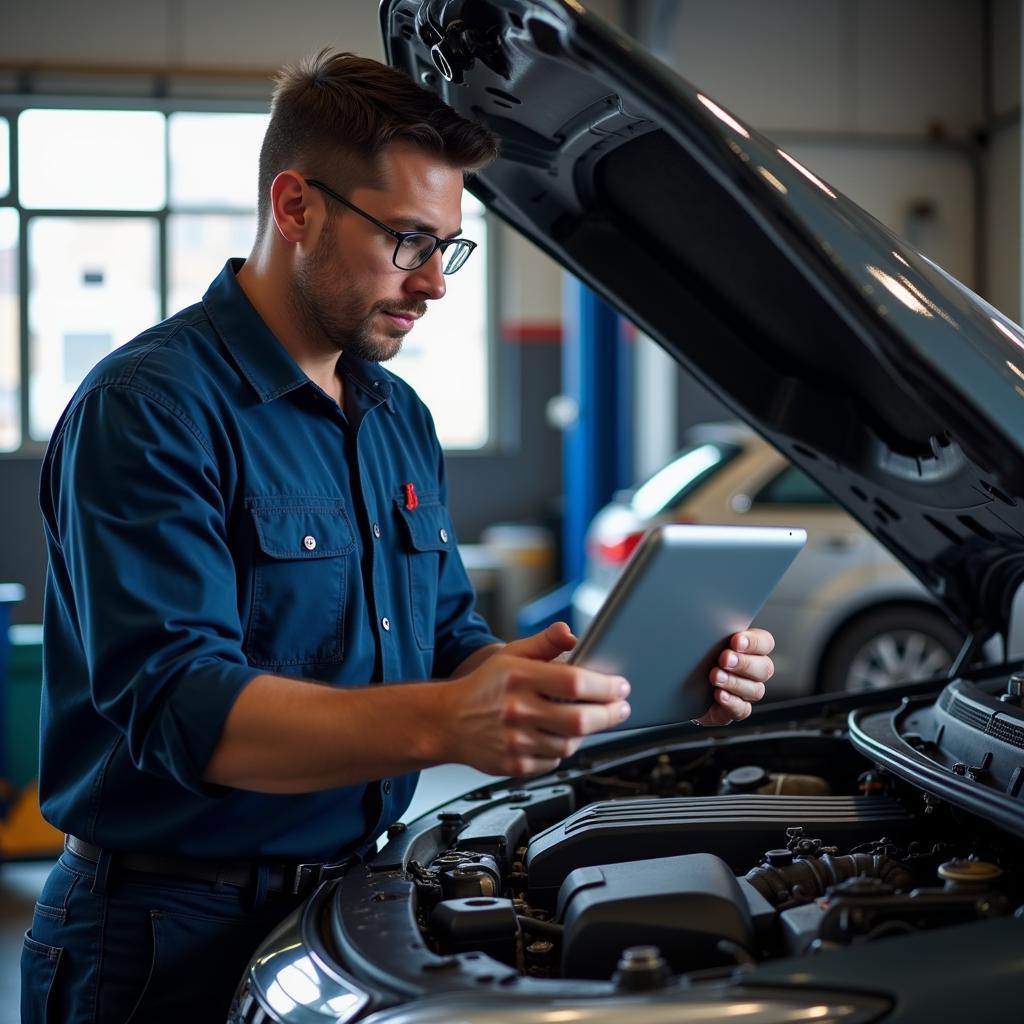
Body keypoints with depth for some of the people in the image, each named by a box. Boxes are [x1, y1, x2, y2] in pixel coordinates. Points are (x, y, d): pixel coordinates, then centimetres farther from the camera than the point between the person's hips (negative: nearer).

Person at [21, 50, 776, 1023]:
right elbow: (176, 707, -27)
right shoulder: (144, 409, -16)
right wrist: (444, 722, -40)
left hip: (338, 907, 8)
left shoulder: (401, 419, 12)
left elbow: (447, 648, 12)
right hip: (171, 938, -7)